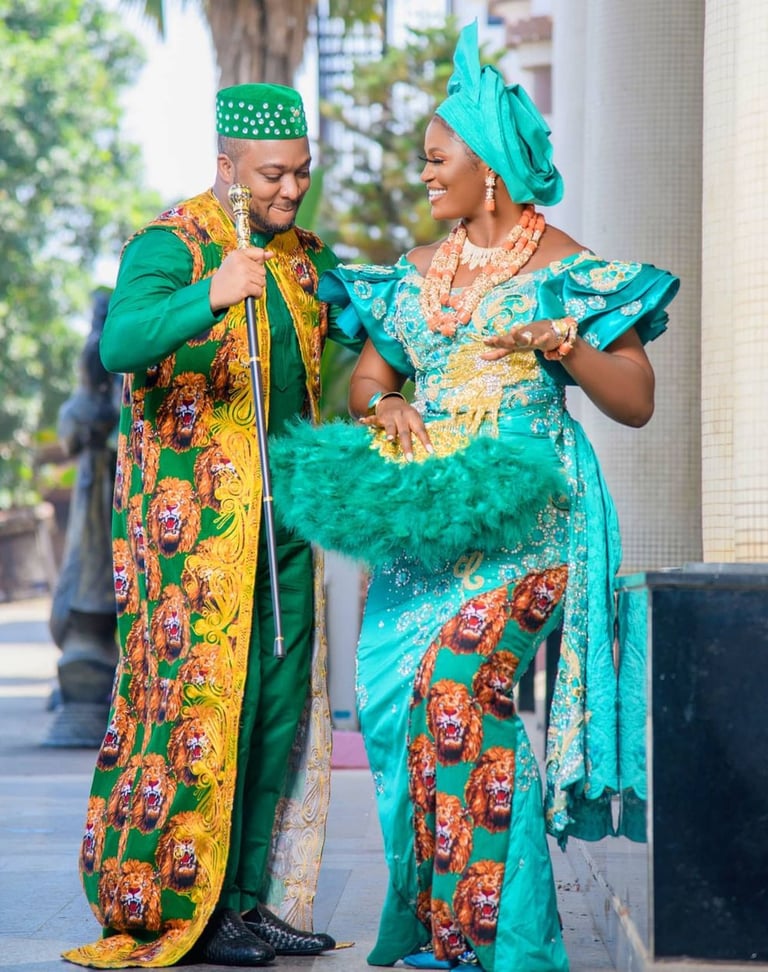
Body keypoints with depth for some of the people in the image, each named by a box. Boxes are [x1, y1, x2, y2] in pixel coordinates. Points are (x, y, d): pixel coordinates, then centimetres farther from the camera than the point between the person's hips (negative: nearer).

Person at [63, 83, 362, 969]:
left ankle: (252, 899, 15)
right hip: (192, 521, -7)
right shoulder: (169, 246, -11)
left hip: (281, 517, 8)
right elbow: (121, 343, -30)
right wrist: (210, 298, -48)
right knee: (200, 705, -7)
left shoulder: (302, 256, 13)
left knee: (279, 707, 7)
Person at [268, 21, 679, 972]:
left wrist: (560, 341, -17)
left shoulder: (567, 268, 0)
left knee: (459, 685, -19)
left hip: (523, 506, -6)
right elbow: (364, 381, 19)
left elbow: (636, 402, -2)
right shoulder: (416, 272, 16)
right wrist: (385, 409, -4)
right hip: (425, 509, 6)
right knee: (406, 696, -1)